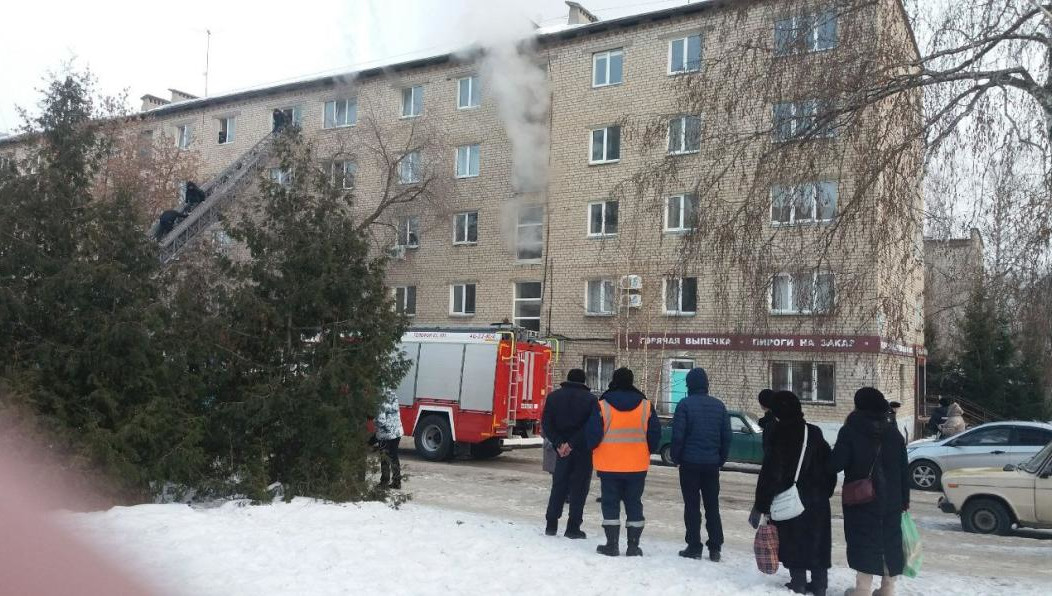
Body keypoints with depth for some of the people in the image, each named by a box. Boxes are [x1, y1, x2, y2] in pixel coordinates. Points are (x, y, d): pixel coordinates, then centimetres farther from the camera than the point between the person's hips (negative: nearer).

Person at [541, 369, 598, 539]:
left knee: (558, 486, 13)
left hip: (562, 450, 3)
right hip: (583, 451, -3)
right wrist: (572, 444, -16)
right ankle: (573, 528, 3)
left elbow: (546, 423, -3)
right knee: (579, 488, 4)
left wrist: (558, 444, -8)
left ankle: (551, 525, 13)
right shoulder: (590, 399, -7)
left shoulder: (554, 396, 3)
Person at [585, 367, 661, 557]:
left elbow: (593, 434, -8)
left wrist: (593, 448, 13)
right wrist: (647, 452, 19)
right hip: (637, 465, 2)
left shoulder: (601, 406, -9)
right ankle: (633, 546, 13)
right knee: (634, 504, 11)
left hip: (608, 465, -2)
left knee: (610, 504, 7)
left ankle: (611, 545, 8)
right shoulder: (646, 406, -1)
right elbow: (655, 435, 3)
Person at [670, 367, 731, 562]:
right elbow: (726, 436, 7)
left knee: (692, 506, 3)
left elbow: (678, 435, -12)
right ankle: (715, 548, 11)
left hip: (690, 462, -4)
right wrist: (722, 458, 16)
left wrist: (675, 457, 0)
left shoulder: (685, 404, -9)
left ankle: (694, 547, 4)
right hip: (712, 463, 4)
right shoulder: (719, 406, 5)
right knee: (712, 506, 11)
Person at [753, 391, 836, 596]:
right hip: (818, 501, 5)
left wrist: (760, 506, -11)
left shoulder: (779, 435, -13)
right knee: (817, 542, 14)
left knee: (794, 543, 4)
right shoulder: (815, 433, 4)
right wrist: (825, 492, 19)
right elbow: (829, 466, 9)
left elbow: (770, 474, -15)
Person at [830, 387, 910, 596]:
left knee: (863, 540, 1)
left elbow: (836, 464, -19)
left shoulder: (850, 431, -12)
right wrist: (904, 500, 15)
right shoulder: (893, 433, 6)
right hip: (891, 500, 5)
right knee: (890, 540, 14)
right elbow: (903, 471, 9)